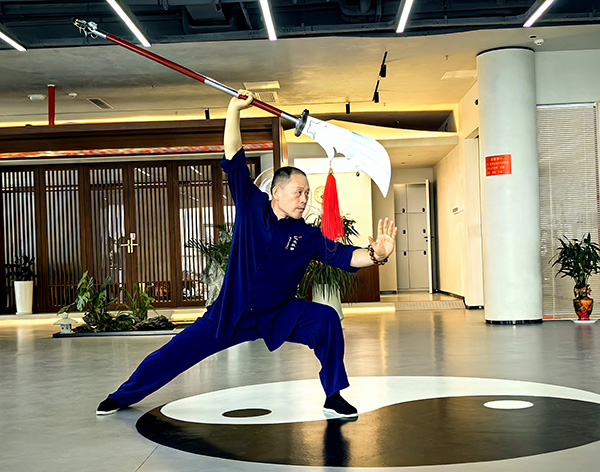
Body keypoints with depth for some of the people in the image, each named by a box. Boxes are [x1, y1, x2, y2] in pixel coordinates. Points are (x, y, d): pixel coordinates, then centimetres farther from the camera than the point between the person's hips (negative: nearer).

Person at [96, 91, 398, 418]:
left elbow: (343, 256, -14)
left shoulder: (308, 236, -6)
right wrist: (235, 109, -16)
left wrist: (376, 254, -34)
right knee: (176, 351, 1)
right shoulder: (251, 205, -8)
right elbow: (234, 159, -10)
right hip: (231, 313, 0)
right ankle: (123, 396, 26)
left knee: (326, 319, -23)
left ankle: (333, 397, -7)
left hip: (280, 315, 0)